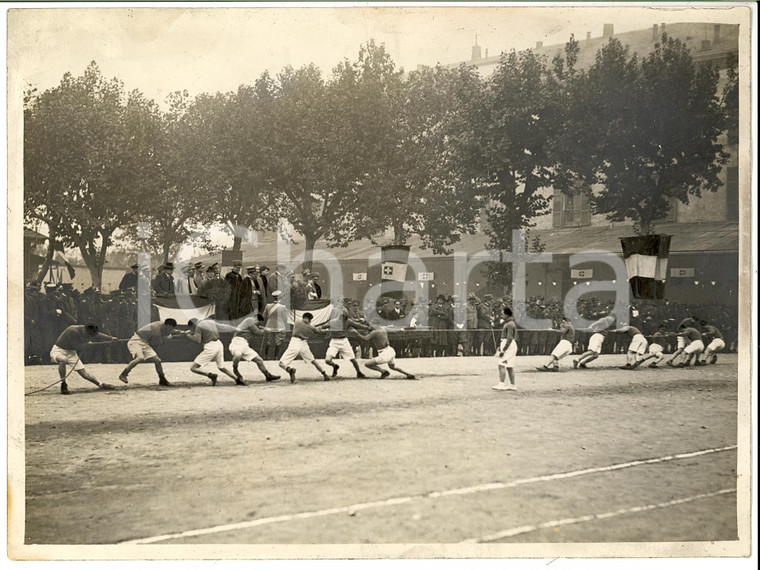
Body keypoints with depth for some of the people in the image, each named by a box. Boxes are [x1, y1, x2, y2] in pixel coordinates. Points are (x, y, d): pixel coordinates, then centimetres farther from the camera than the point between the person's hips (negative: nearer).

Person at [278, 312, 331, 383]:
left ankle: (290, 370, -35)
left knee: (281, 363, -5)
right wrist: (326, 330, 43)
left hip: (294, 343, -3)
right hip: (304, 345, 3)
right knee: (313, 360, 26)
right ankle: (325, 375, 24)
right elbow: (320, 332, 22)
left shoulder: (297, 322, 7)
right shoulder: (311, 327, 8)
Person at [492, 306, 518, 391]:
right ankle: (512, 385, 9)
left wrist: (503, 350, -23)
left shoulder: (509, 324, -15)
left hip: (508, 346, -10)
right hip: (509, 346, 10)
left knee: (502, 365, -12)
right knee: (509, 367, 9)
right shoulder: (510, 323, 17)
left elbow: (509, 339, -21)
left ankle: (501, 384, -16)